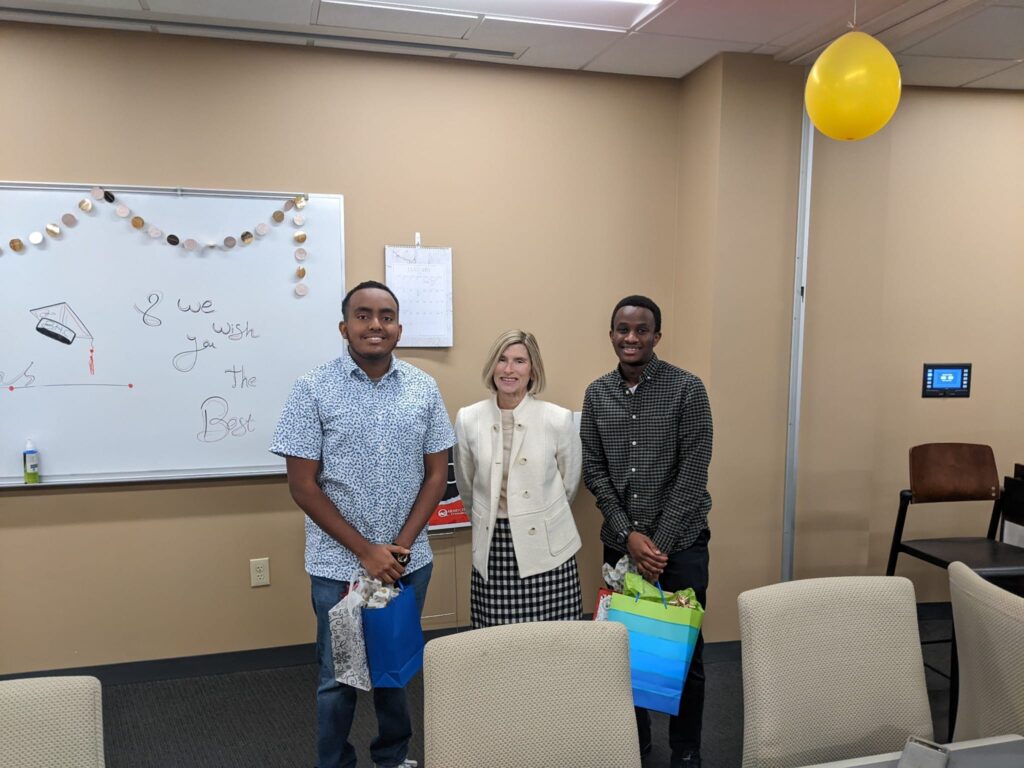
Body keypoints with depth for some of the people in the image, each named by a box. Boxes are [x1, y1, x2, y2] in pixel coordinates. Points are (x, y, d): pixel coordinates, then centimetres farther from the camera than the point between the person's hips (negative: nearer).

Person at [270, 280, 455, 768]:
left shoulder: (423, 389, 0)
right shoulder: (313, 390, -9)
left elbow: (437, 474, 3)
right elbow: (302, 485, -9)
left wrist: (401, 545, -8)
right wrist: (366, 551, -12)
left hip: (410, 562, 3)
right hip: (339, 565, -3)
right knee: (339, 677, 11)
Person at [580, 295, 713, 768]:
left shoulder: (687, 389, -8)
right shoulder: (596, 395, 3)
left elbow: (693, 473, -11)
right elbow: (594, 472, 2)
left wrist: (661, 542, -13)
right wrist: (629, 535, -8)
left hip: (681, 541, -3)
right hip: (620, 542, 3)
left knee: (684, 650, 6)